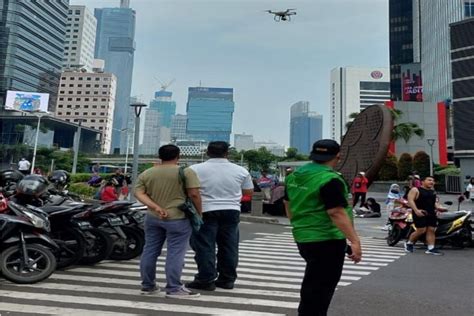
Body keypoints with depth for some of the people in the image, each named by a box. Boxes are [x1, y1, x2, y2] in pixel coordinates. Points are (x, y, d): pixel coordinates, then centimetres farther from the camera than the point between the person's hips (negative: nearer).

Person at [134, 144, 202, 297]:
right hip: (178, 219, -5)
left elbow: (139, 193, -2)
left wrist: (155, 207, -10)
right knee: (175, 253, 0)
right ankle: (174, 288, 3)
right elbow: (194, 194, -12)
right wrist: (199, 213, -1)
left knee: (150, 250, 12)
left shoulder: (146, 174, 8)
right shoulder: (186, 172, -7)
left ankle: (147, 285, 22)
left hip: (153, 218, 5)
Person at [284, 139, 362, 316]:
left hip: (302, 237, 9)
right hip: (326, 241, -8)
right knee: (319, 287, 4)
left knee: (312, 284, 23)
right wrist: (354, 240, -22)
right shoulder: (330, 179, -19)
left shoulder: (295, 175, 7)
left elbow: (288, 204, 17)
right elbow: (337, 213, -24)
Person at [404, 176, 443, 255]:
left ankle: (431, 248, 5)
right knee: (421, 230, -11)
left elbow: (434, 202, 27)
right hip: (420, 213, -7)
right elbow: (410, 200, -12)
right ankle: (409, 243, 9)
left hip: (431, 214, 7)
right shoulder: (415, 190, -3)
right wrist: (416, 210, -23)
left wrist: (439, 207, 6)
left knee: (431, 230, 1)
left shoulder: (433, 191, 18)